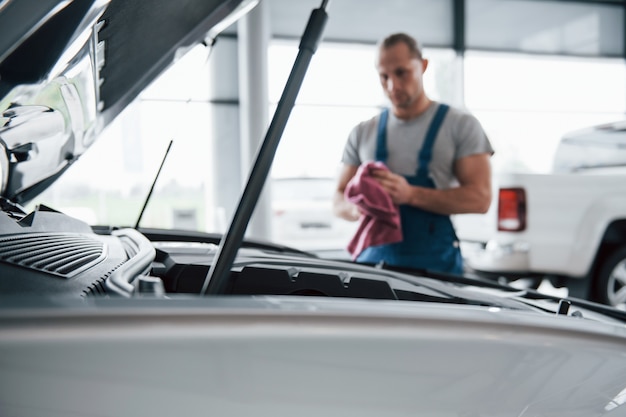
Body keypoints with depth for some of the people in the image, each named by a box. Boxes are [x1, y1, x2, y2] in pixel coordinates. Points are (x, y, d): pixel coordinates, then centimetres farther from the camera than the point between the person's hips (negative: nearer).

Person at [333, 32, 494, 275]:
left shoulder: (460, 125, 4)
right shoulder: (363, 133, 14)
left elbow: (480, 198, -6)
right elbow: (339, 201, 15)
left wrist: (411, 195, -19)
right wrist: (357, 208, -11)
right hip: (373, 260, 3)